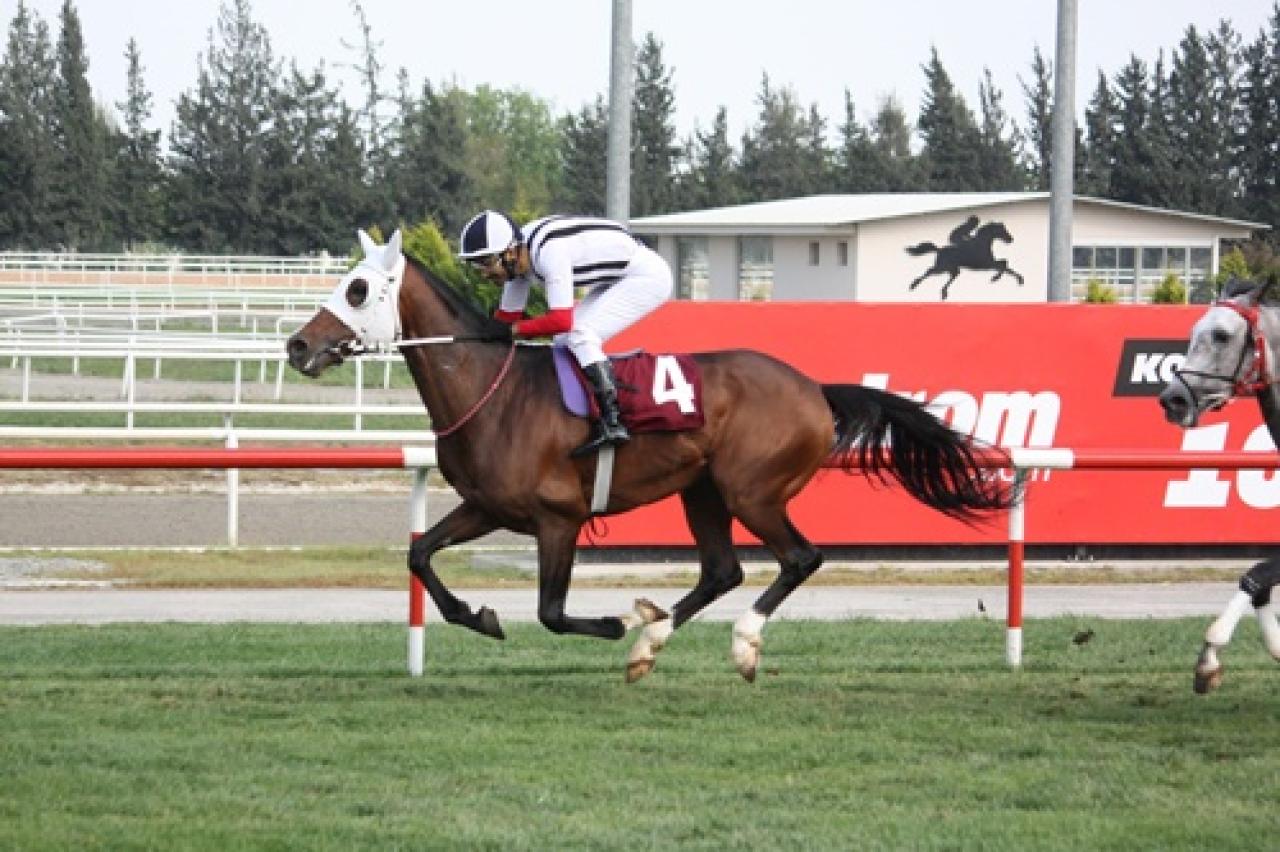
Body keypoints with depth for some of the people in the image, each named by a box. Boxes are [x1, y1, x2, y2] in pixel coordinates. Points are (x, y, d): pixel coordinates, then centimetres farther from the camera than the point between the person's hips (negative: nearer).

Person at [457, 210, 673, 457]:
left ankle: (612, 424, -23)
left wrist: (517, 329, -22)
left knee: (579, 334, -21)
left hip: (648, 276, -10)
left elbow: (560, 320, -35)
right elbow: (507, 316, 8)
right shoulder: (518, 256, -3)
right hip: (616, 280, 10)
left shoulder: (549, 252, -32)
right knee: (564, 339, 7)